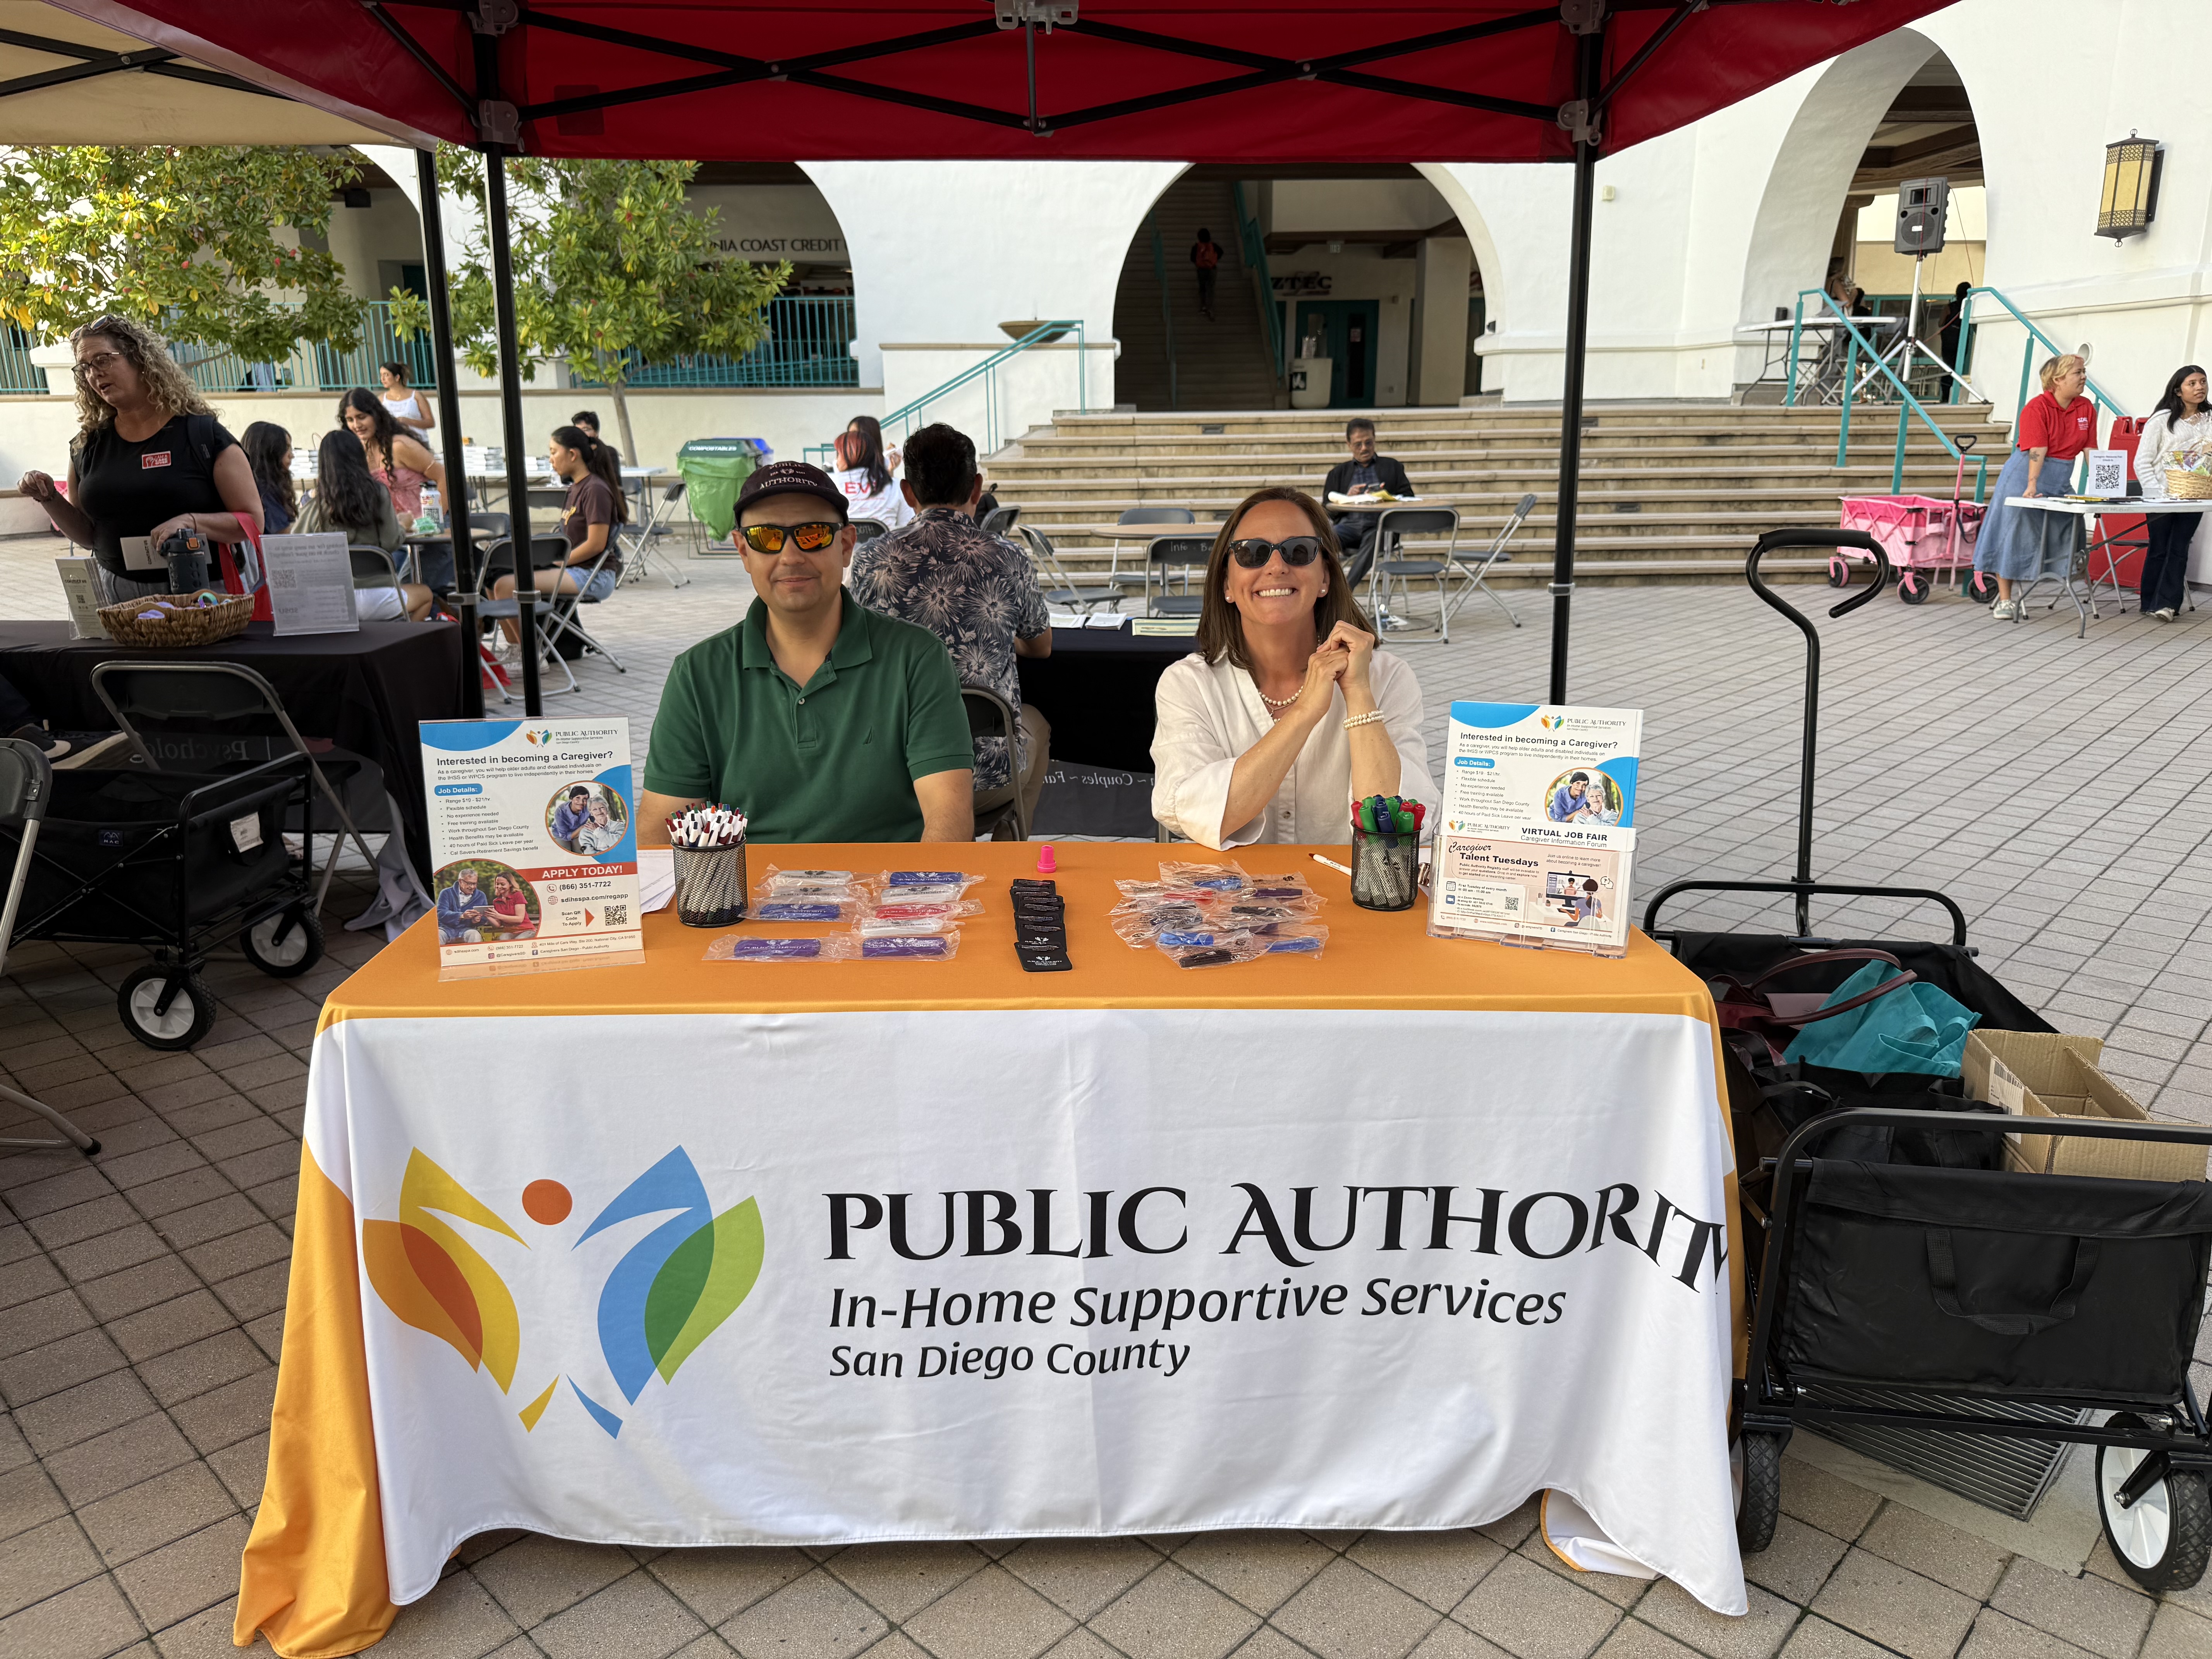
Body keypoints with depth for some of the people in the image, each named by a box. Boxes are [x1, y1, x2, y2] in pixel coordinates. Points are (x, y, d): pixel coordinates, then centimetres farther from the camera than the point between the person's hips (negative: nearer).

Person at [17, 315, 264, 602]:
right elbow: (88, 535, 17)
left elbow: (252, 521, -7)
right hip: (118, 594, 4)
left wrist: (192, 522, -22)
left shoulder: (202, 433, -5)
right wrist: (50, 499, 0)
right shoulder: (88, 445, 9)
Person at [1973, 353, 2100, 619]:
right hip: (2026, 477, -6)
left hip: (2060, 481, 6)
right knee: (2013, 534, -3)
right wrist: (2031, 486, -31)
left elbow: (2090, 450, 5)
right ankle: (2004, 600, 3)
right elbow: (2037, 451, -23)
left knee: (2062, 536, 3)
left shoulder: (2086, 408, 5)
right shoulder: (2037, 407, -12)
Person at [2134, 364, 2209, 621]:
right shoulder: (2161, 420, -2)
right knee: (2159, 549, 2)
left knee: (2179, 549, -2)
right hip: (2161, 497, -3)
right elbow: (2142, 462, -4)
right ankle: (2149, 601, 14)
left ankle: (2166, 604, -3)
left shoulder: (2209, 420, 7)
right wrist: (2156, 492, -11)